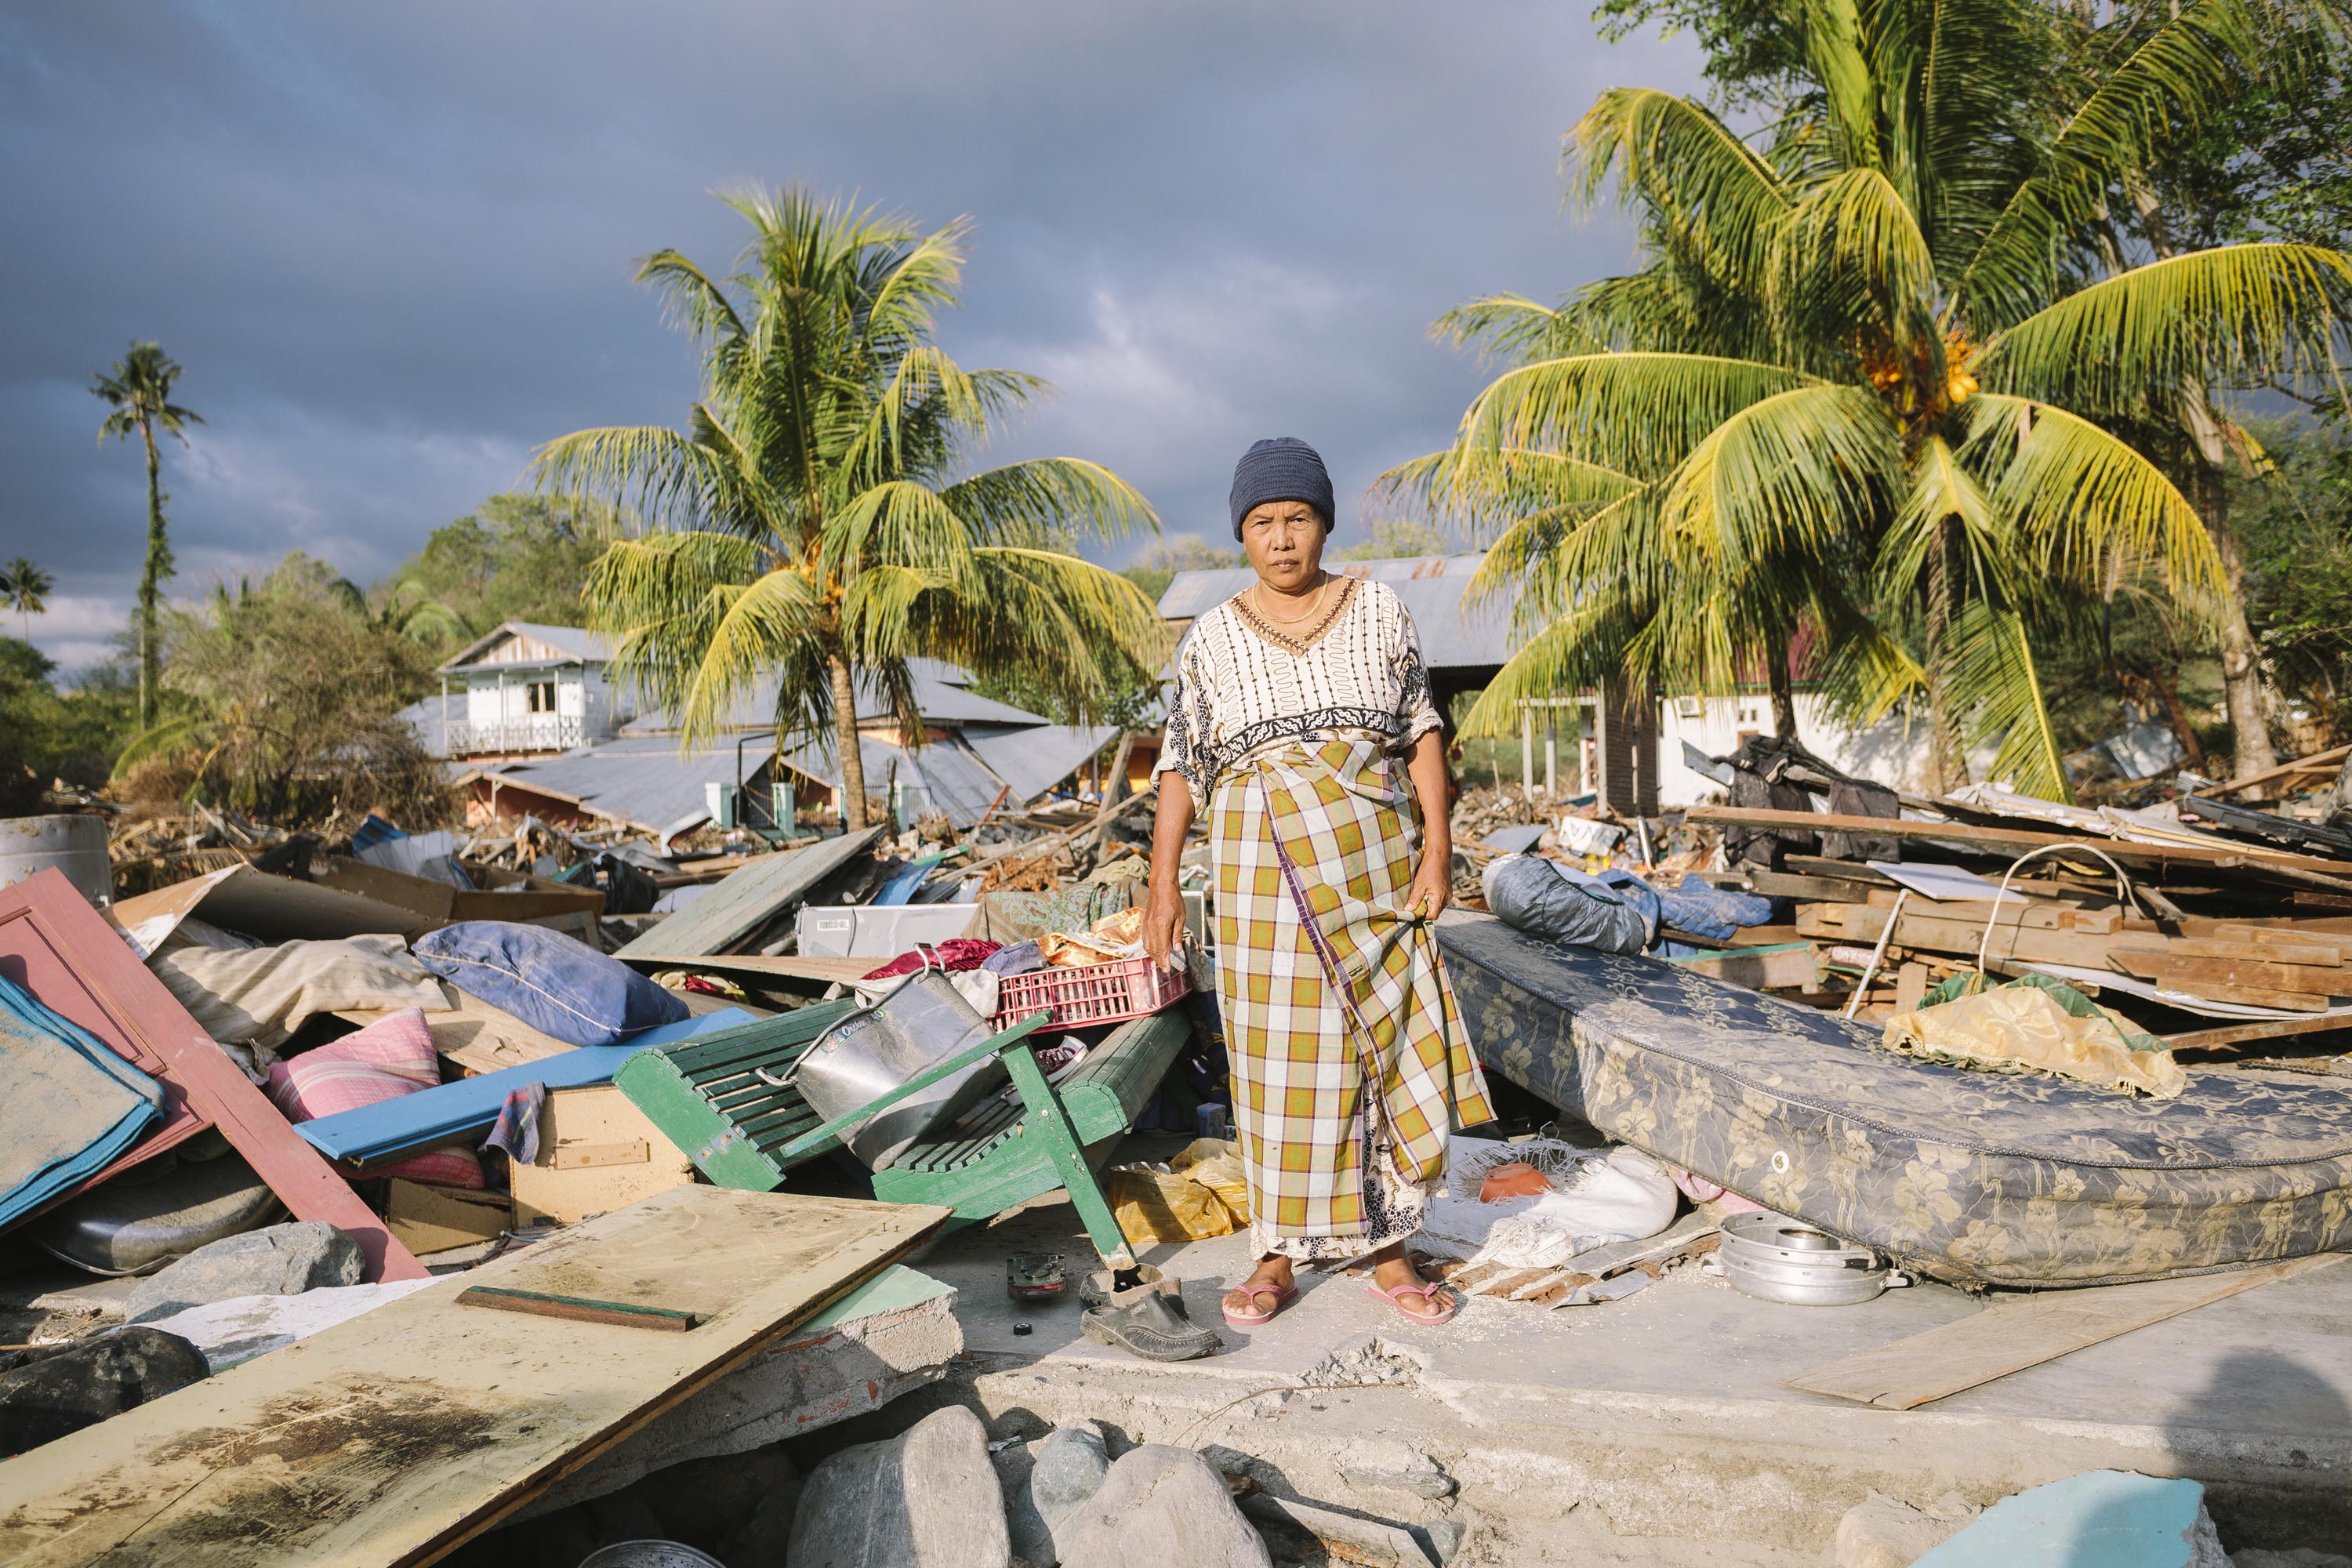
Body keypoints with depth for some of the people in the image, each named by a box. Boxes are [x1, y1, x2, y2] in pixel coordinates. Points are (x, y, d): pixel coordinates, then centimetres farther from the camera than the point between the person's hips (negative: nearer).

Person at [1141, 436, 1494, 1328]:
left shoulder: (1379, 612, 4)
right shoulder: (1211, 640, 3)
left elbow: (1421, 733, 4)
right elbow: (1181, 764, 4)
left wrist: (1436, 846, -5)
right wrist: (1162, 881, -3)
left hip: (1374, 863, 1)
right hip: (1264, 870, 0)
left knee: (1381, 1045, 3)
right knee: (1278, 1054, 3)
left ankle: (1385, 1249, 17)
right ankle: (1281, 1253, 16)